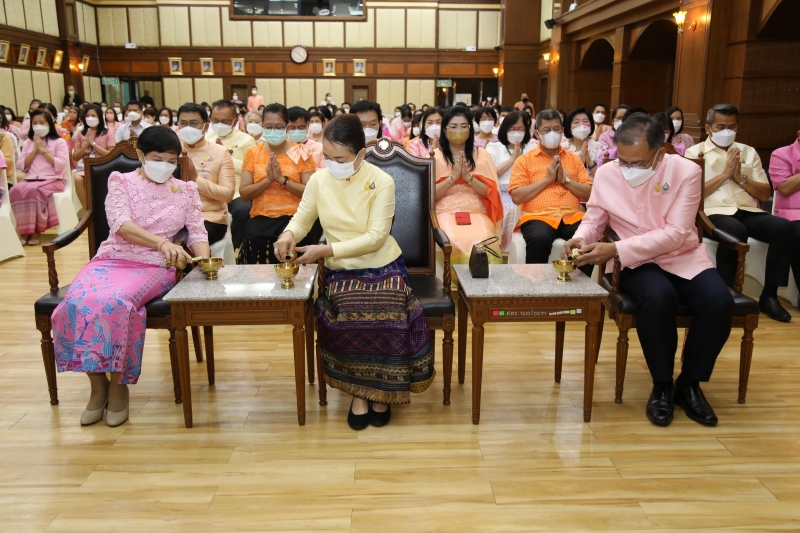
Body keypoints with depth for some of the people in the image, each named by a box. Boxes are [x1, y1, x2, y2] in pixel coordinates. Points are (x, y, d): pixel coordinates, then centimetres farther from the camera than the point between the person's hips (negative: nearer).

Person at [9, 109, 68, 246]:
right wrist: (35, 150, 1)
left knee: (33, 190, -36)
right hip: (31, 181, 4)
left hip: (53, 180, -4)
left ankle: (36, 230, -23)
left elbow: (60, 166, -6)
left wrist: (43, 150, -6)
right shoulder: (28, 142, 20)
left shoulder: (59, 142, 7)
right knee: (15, 190, -31)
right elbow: (21, 166, 9)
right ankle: (24, 230, -23)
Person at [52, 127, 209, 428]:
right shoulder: (120, 181, 7)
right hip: (111, 258, 1)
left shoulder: (186, 191, 12)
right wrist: (162, 242, -28)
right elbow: (121, 224, -10)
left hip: (154, 266, -1)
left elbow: (197, 233, 5)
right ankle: (98, 383, -9)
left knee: (115, 301, -33)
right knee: (79, 301, -29)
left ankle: (119, 383, -13)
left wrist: (204, 259, -19)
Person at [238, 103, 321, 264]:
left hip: (294, 215, -1)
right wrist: (267, 179, -11)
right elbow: (244, 194, 3)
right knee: (255, 238, -29)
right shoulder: (252, 153, 11)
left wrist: (283, 180, -13)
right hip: (261, 216, 2)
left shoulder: (301, 153, 6)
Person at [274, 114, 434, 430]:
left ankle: (381, 392, 2)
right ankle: (357, 391, -3)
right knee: (345, 320, -29)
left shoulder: (381, 182, -10)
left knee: (384, 319, -27)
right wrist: (289, 234, -20)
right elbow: (302, 219, 6)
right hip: (341, 272, 2)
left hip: (383, 268, -1)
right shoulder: (319, 180, 0)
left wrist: (326, 250, -25)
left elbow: (375, 237, -17)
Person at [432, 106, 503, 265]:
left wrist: (468, 177, -9)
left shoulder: (481, 154, 12)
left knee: (483, 243, -30)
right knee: (455, 242, -33)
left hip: (476, 213, 1)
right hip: (446, 213, -1)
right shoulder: (435, 156, 8)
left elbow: (491, 192, 6)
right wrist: (453, 177, -10)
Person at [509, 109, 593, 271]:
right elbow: (516, 197, -3)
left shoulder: (574, 159, 18)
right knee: (539, 239, -36)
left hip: (572, 217, 3)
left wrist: (565, 180, -2)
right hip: (538, 217, -2)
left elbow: (589, 194, 12)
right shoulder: (524, 160, 8)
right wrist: (547, 179, -6)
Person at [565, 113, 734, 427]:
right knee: (659, 298, -35)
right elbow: (593, 219, 6)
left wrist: (617, 250, -27)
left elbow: (674, 234, -18)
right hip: (637, 263, -1)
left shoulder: (686, 172, -10)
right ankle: (662, 385, -10)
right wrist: (580, 238, -19)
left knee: (720, 302, -28)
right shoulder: (606, 174, -5)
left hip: (685, 257, 1)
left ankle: (689, 383, -3)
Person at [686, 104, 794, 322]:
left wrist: (740, 177, 0)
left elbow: (765, 194, 16)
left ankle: (769, 295, -14)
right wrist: (724, 174, -6)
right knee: (736, 231, -38)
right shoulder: (695, 152, 9)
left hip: (748, 212, 5)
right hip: (714, 212, -4)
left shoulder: (749, 152, 21)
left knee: (784, 227, -25)